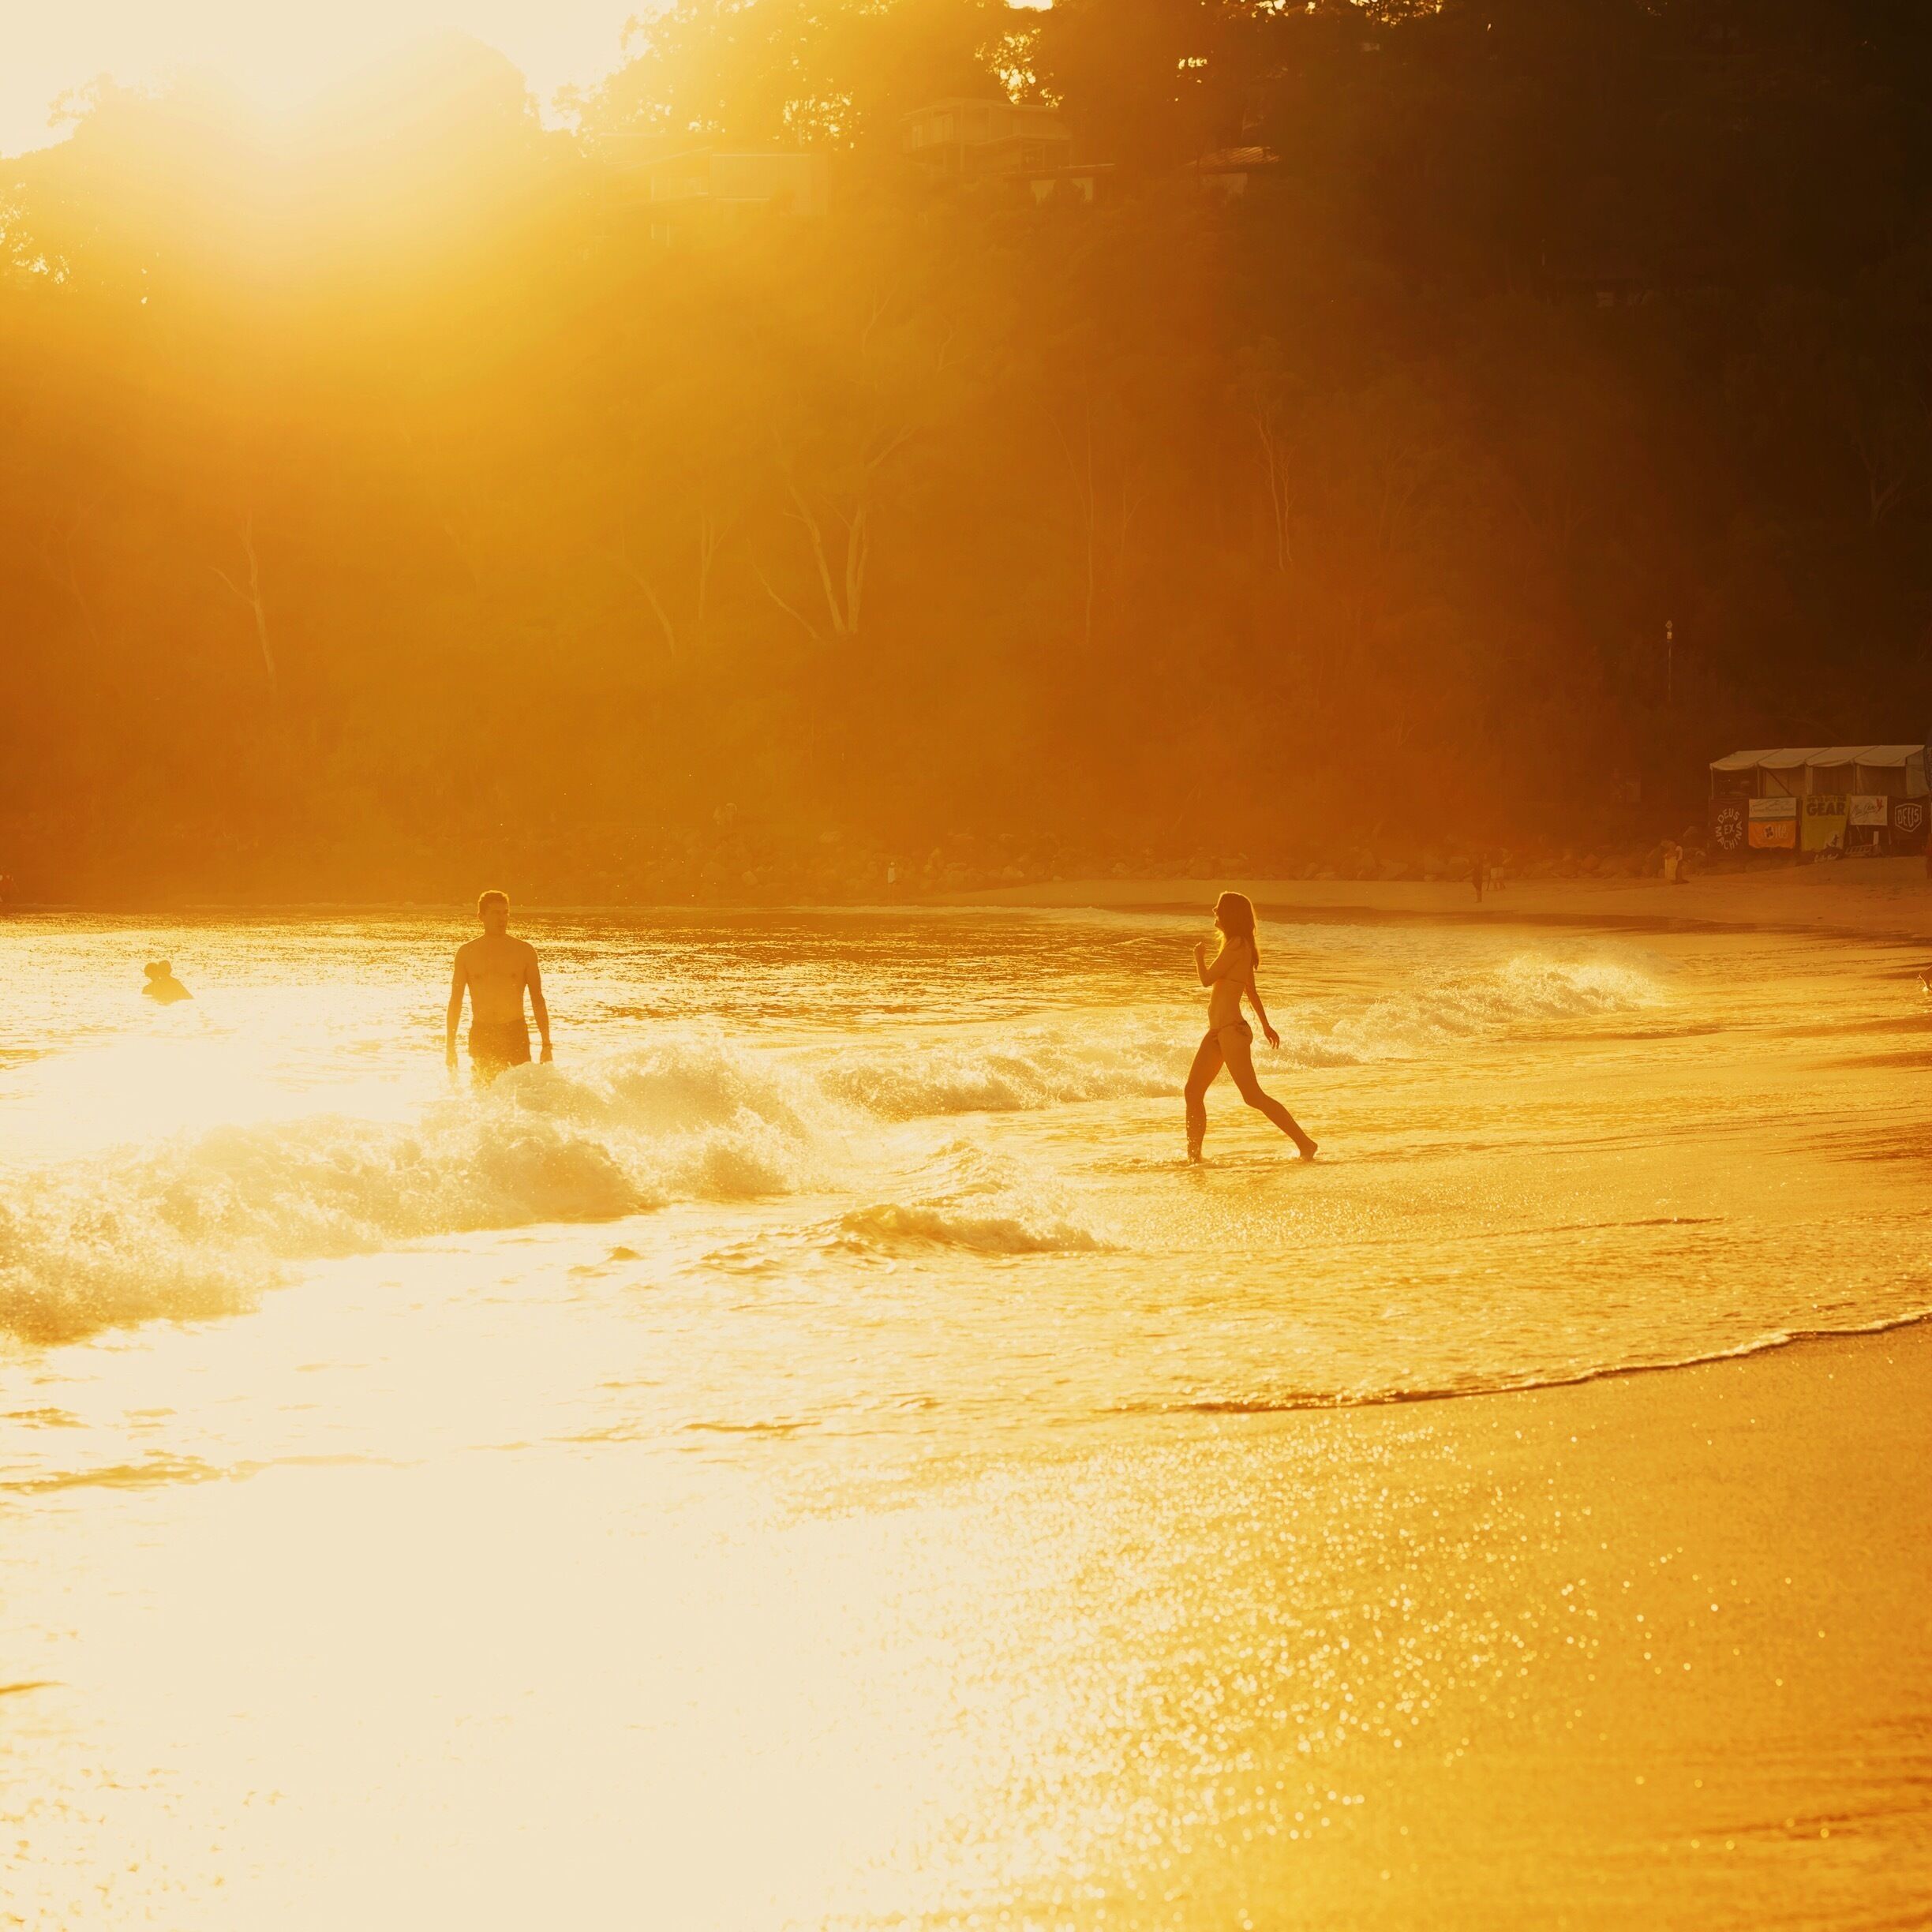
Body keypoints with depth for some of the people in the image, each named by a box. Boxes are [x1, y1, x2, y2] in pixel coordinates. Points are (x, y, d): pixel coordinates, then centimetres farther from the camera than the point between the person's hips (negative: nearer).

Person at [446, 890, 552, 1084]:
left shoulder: (525, 951, 4)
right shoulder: (467, 953, 5)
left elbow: (538, 1001, 6)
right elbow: (455, 1001, 10)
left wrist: (546, 1045, 1)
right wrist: (450, 1046, 6)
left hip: (515, 1033, -1)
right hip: (480, 1036, 1)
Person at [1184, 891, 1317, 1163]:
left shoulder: (1236, 945, -14)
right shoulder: (1240, 946, 16)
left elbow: (1207, 979, -16)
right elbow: (1251, 992, 24)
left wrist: (1199, 956, 4)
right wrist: (1265, 1025, 31)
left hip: (1232, 1029, -10)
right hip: (1217, 1030, 10)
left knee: (1253, 1095, -11)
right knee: (1193, 1091, 10)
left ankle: (1304, 1143, -11)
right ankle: (1194, 1154, 15)